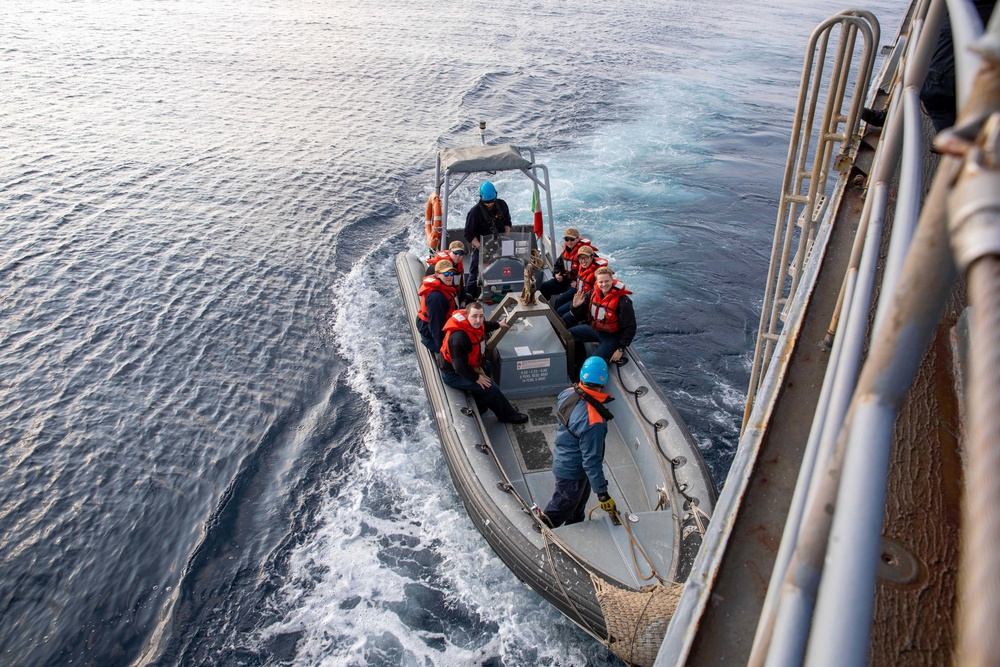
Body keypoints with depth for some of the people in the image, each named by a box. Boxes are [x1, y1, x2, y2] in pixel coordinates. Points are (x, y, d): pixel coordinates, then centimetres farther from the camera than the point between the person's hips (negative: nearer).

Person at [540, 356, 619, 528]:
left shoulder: (567, 393, -16)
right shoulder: (593, 423, -39)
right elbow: (592, 461, -32)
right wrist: (602, 494, -21)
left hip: (560, 460, 8)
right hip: (572, 474, -8)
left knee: (578, 504, 31)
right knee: (562, 508, 18)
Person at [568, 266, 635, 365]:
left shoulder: (623, 301, -24)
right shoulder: (592, 294, -8)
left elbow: (629, 328, -18)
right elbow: (581, 316, 2)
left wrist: (621, 349, -17)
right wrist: (576, 307, -21)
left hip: (612, 336, -7)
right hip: (594, 329, 7)